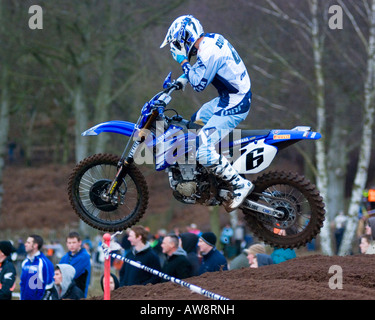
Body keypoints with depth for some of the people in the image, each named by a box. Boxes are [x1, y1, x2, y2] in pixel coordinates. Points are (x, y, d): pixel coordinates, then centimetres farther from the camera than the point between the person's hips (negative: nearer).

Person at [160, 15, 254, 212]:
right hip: (227, 98, 11)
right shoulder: (212, 39, 8)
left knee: (202, 151, -16)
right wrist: (181, 80, 19)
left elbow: (198, 84, -21)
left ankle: (241, 186, -11)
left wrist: (183, 62, -12)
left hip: (233, 106, -11)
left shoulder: (208, 52, -23)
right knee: (195, 122, 29)